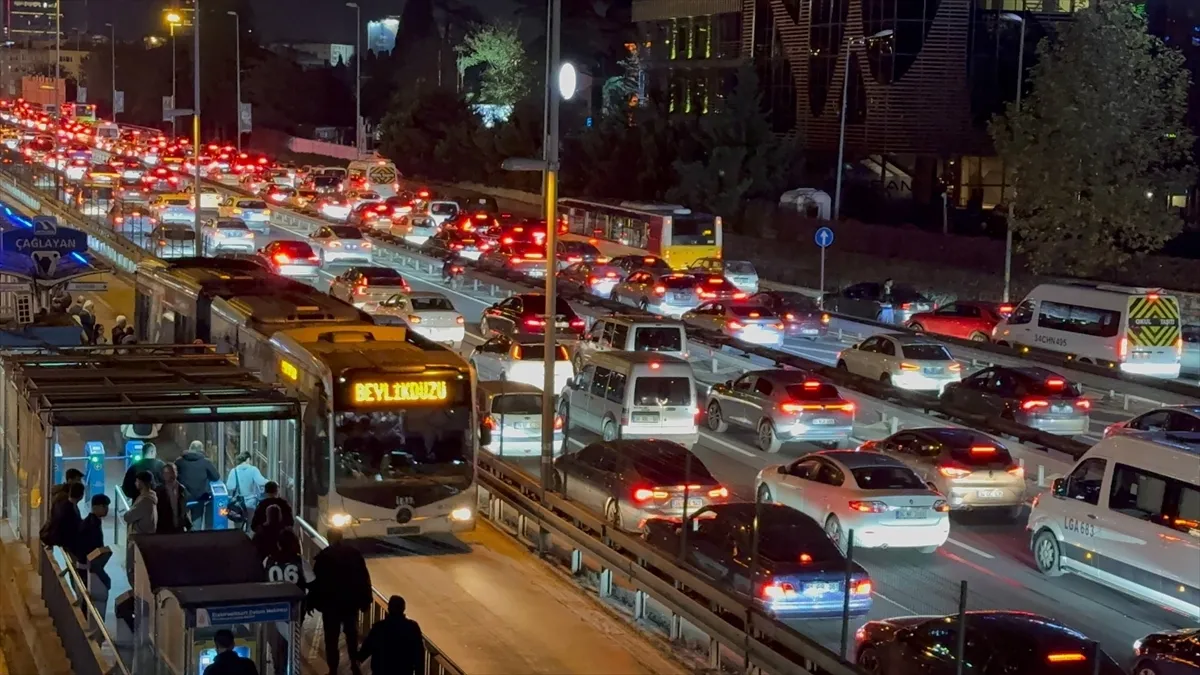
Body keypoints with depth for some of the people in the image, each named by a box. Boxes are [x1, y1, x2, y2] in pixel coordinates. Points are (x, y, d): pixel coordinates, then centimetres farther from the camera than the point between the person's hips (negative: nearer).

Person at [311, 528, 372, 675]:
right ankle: (354, 663, 24)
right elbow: (364, 578, 1)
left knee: (331, 637, 5)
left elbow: (319, 582, -14)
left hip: (331, 603, -4)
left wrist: (313, 601, -6)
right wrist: (365, 600, 8)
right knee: (352, 633, 20)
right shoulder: (354, 554, -1)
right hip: (351, 602, 4)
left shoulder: (323, 557, -12)